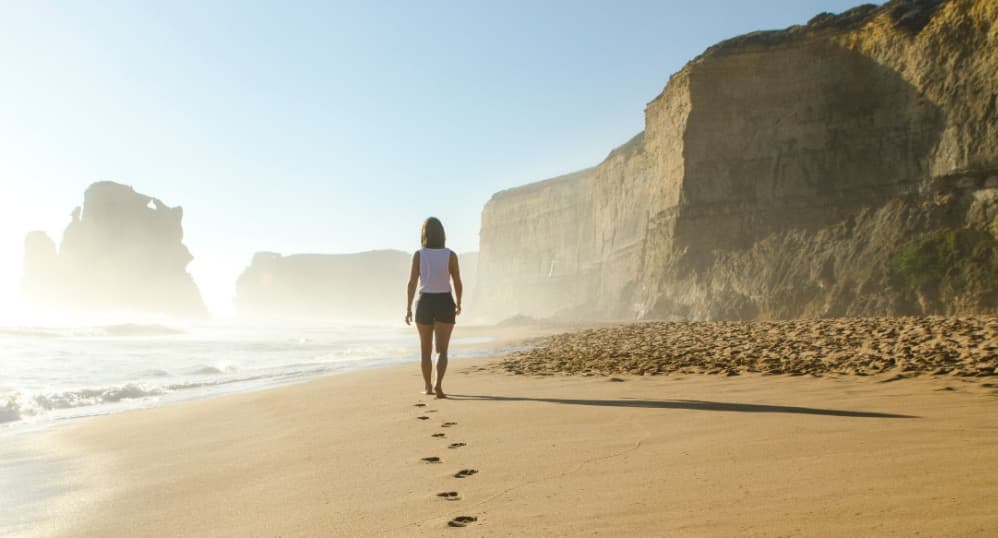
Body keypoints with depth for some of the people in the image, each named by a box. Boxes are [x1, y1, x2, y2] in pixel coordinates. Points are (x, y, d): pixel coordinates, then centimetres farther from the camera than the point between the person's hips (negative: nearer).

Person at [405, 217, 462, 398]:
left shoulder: (418, 255, -5)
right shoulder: (450, 255, -4)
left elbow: (412, 283, -8)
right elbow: (457, 283, -1)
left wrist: (408, 308, -2)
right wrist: (459, 303, 16)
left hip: (425, 304, 1)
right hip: (444, 304, -1)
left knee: (425, 349, 17)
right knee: (441, 351, -3)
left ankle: (428, 387, 24)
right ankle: (438, 384, -25)